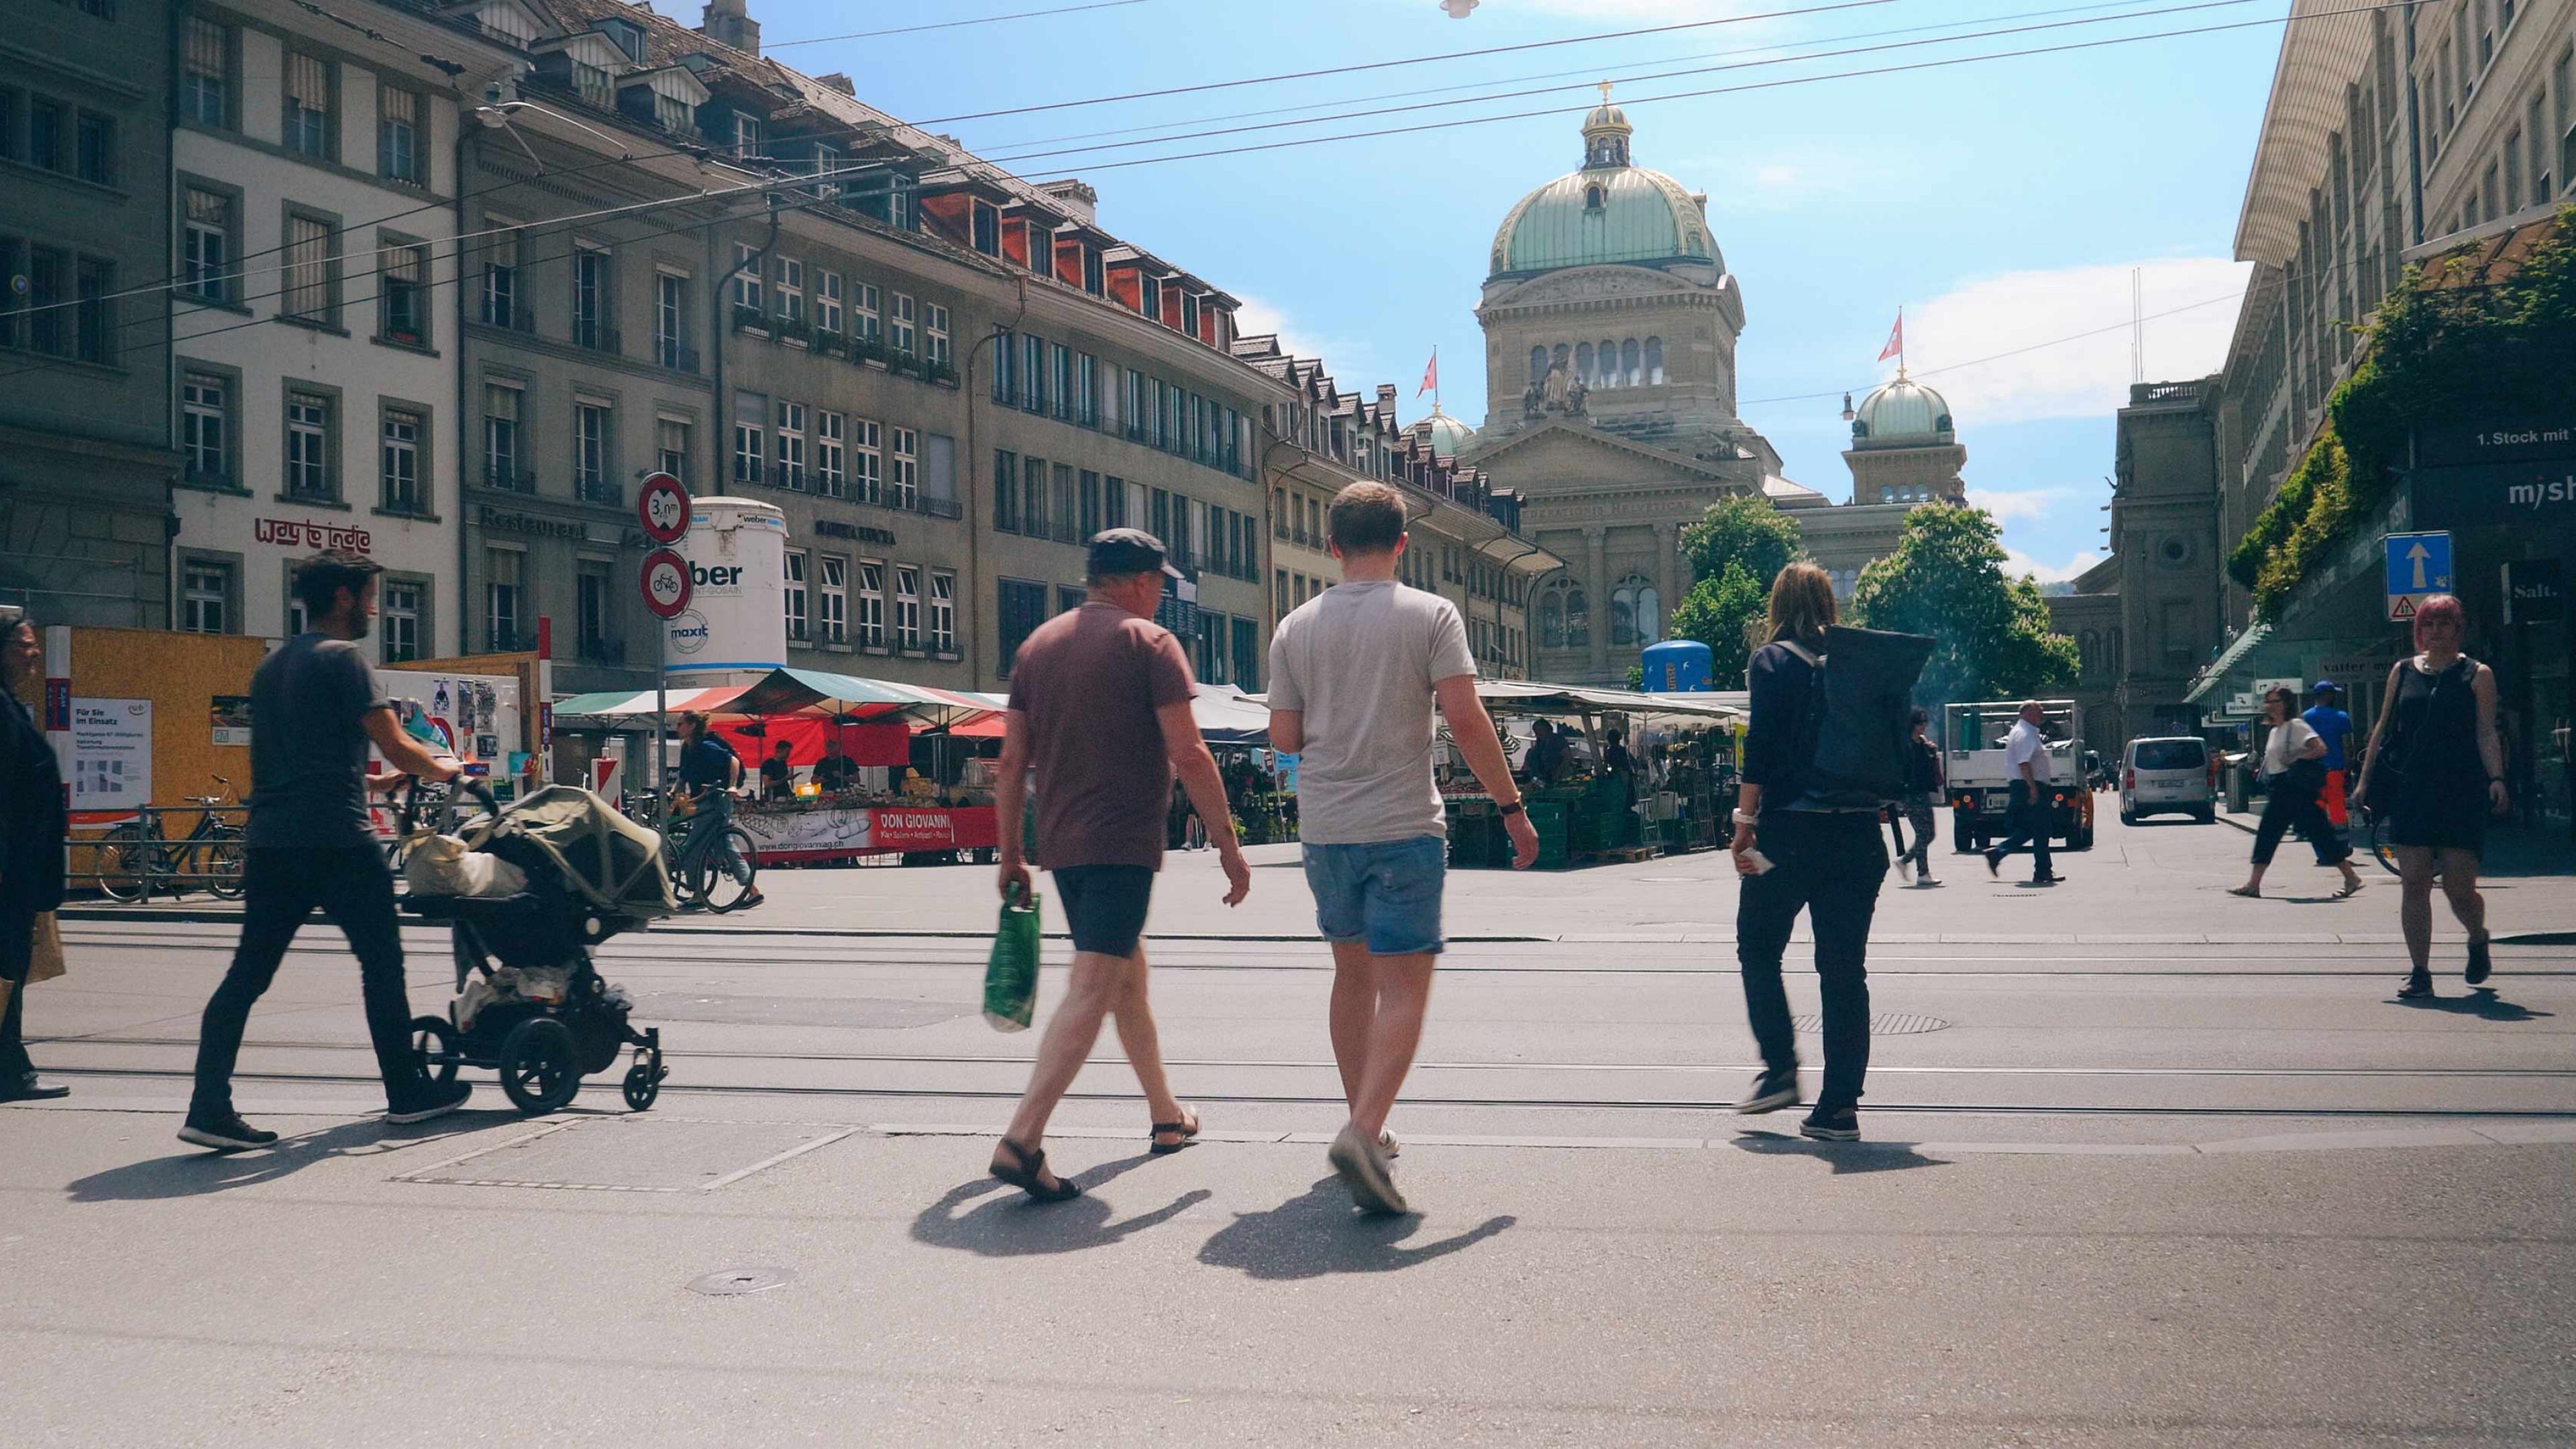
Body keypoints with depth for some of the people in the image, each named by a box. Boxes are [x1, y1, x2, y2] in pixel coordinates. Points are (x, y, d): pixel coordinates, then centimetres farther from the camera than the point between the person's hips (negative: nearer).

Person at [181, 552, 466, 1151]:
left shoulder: (271, 667, 20)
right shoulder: (342, 657, -7)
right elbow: (396, 747, -11)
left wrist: (371, 781, 28)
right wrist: (442, 770, 8)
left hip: (269, 840, 8)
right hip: (337, 839, -7)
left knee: (248, 972, 4)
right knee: (381, 962, 6)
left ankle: (209, 1106, -4)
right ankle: (407, 1091, 15)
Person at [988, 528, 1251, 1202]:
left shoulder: (1038, 645, 13)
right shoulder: (1149, 643, -6)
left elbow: (1012, 762, 11)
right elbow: (1189, 755, -12)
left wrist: (1009, 854, 16)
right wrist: (1228, 844, -6)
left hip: (1061, 844, 8)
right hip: (1122, 843, -8)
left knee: (1129, 974, 21)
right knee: (1091, 991, -10)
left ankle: (1168, 1117, 33)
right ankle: (1022, 1139, -20)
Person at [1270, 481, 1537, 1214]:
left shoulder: (1297, 627, 5)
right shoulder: (1430, 615, -5)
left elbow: (1284, 735, 6)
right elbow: (1466, 719, -12)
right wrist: (1511, 806, -4)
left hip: (1325, 829, 4)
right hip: (1403, 828, -4)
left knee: (1353, 974, 19)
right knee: (1404, 987, -2)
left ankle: (1364, 1127, 27)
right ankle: (1363, 1132, -19)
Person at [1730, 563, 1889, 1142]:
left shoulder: (1772, 662, -3)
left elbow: (1761, 747, -11)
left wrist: (1745, 823, -8)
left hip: (1791, 832, -4)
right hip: (1858, 834, 4)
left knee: (1758, 950, 15)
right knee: (1845, 968, 6)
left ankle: (1780, 1070, 5)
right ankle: (1840, 1105, 5)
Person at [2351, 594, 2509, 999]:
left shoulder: (2477, 675, 5)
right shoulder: (2403, 672, 12)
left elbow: (2487, 734, -2)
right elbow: (2383, 729, 14)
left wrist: (2496, 778, -16)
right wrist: (2365, 780, 10)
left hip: (2462, 793, -2)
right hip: (2410, 790, 3)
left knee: (2459, 887, -3)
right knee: (2413, 883, -2)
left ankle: (2477, 940, 29)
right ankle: (2420, 973, 4)